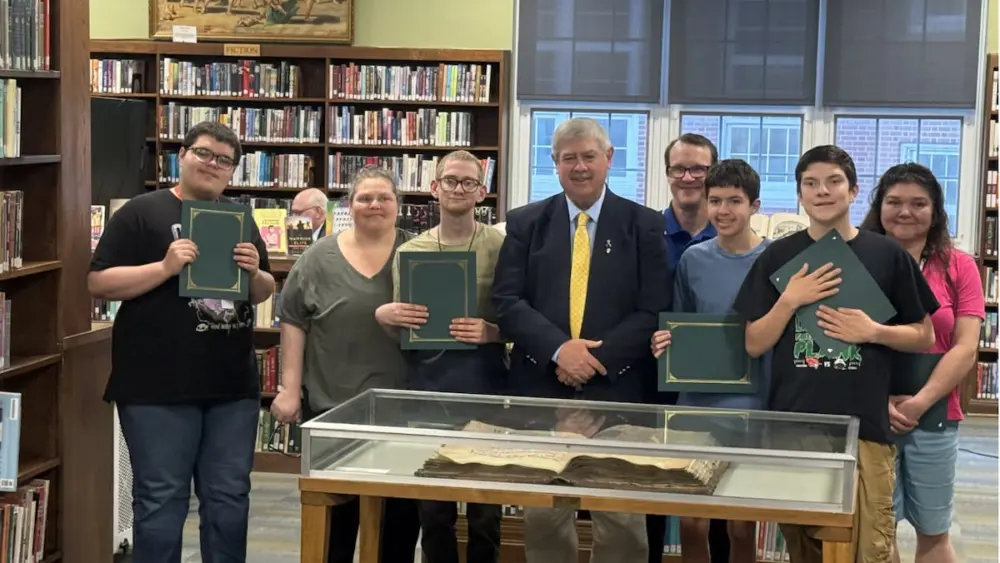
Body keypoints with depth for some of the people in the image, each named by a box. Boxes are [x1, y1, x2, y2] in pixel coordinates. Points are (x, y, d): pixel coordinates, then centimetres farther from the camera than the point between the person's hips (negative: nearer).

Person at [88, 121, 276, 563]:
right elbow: (98, 283, -9)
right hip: (159, 388, -5)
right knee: (160, 501, 2)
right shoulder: (141, 212, -3)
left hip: (234, 386, 5)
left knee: (229, 499, 11)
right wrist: (165, 268, -20)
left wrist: (253, 272, -5)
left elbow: (263, 293, 17)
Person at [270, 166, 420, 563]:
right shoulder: (320, 258, 0)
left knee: (402, 509, 7)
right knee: (335, 511, 6)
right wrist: (290, 387, -3)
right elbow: (294, 321, 1)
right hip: (331, 403, -1)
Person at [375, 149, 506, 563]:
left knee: (485, 512, 6)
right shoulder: (410, 251, 7)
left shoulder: (501, 247, -2)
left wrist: (492, 332, -19)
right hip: (427, 391, 3)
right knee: (432, 511, 10)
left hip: (485, 392, -2)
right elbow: (399, 335, 13)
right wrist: (383, 315, -8)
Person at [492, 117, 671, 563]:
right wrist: (558, 349, -15)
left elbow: (654, 310, -3)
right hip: (540, 386, 1)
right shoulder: (525, 223, 8)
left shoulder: (644, 225, 4)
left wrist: (597, 358, -14)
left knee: (621, 518, 2)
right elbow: (507, 302, -1)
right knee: (542, 514, 8)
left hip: (616, 388, -1)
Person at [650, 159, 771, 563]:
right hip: (695, 404, 2)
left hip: (752, 408, -2)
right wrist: (666, 343, -10)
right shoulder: (693, 259, 3)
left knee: (741, 527, 6)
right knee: (691, 522, 6)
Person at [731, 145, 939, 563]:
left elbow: (924, 337, 8)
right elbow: (754, 345, 5)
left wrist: (874, 331, -10)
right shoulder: (778, 257, 5)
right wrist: (790, 300, -10)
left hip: (863, 426, -1)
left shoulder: (887, 255, 2)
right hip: (792, 426, 2)